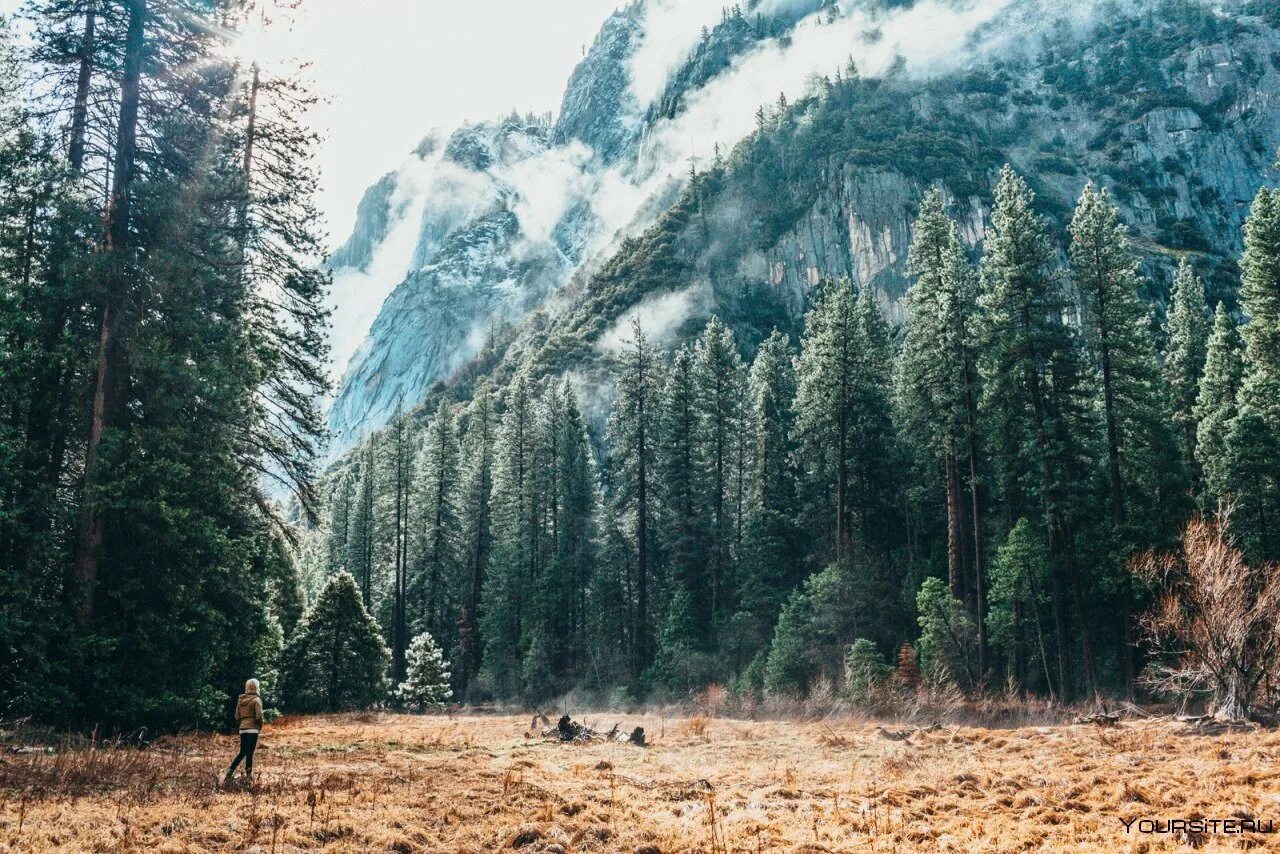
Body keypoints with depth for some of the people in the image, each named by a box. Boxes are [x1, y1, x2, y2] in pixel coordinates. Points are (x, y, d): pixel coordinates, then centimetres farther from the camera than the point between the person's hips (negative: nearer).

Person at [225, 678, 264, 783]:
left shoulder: (240, 700, 10)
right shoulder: (256, 700, -8)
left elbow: (237, 716, 12)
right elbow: (259, 716, -13)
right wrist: (260, 726, 3)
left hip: (242, 729, 6)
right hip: (252, 729, -6)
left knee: (242, 752, 16)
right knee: (250, 753, -1)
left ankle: (230, 771, 7)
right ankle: (248, 775, 2)